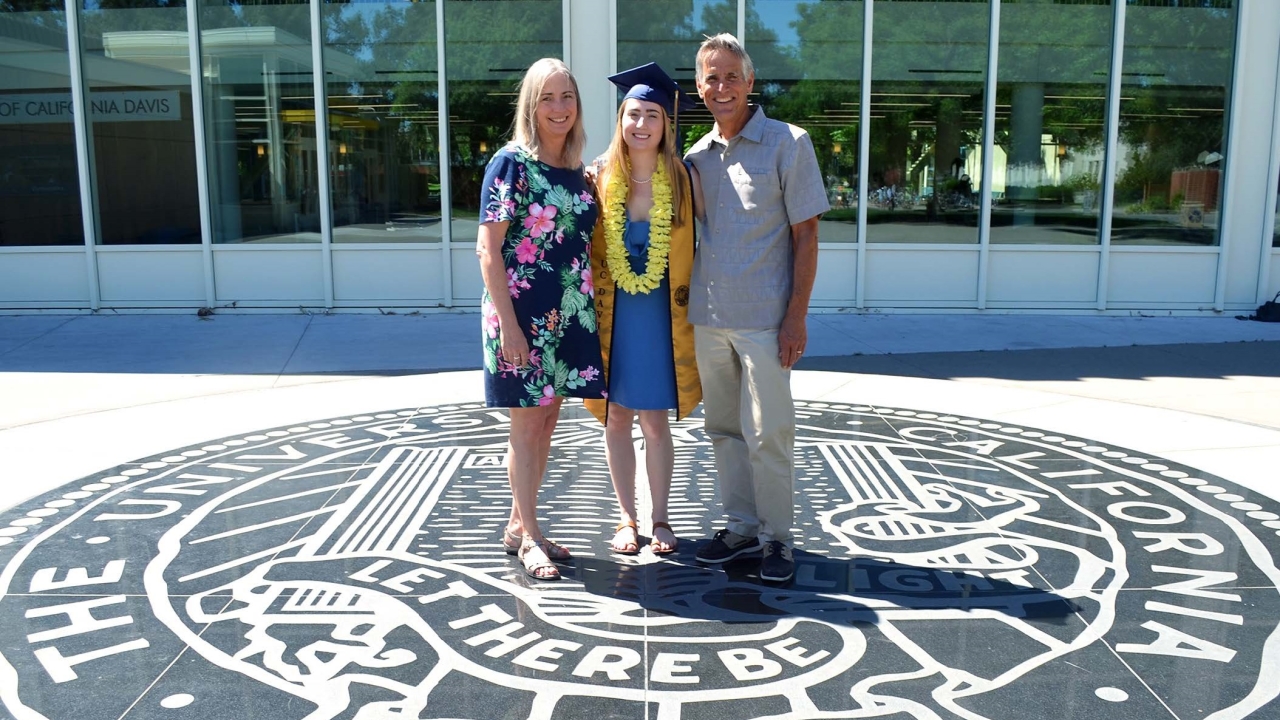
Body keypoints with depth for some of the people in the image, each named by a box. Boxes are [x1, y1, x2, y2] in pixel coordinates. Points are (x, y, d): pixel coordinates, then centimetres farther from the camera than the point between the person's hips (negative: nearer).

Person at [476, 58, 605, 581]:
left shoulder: (577, 172, 10)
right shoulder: (511, 163, -9)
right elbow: (488, 249, -12)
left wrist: (590, 307, 10)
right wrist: (508, 324, -17)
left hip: (568, 314, 7)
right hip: (523, 312, -7)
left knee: (547, 420, 13)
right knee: (527, 423, 2)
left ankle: (518, 523, 27)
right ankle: (529, 536, 15)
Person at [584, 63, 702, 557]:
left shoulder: (681, 180, -2)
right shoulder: (600, 178, -1)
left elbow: (693, 249, 4)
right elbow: (585, 250, 4)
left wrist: (688, 307, -1)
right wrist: (592, 307, -2)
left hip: (662, 318, -1)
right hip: (612, 317, 1)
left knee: (655, 421, 5)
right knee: (616, 418, 7)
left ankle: (659, 519, 19)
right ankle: (627, 518, 21)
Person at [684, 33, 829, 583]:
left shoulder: (788, 144, -4)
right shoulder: (697, 156, 10)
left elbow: (805, 235, -6)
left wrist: (796, 317, -12)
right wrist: (686, 303, 9)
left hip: (764, 319, -5)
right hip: (707, 317, 5)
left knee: (766, 434, -1)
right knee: (723, 429, 12)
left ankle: (776, 537, 15)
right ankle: (742, 526, 26)